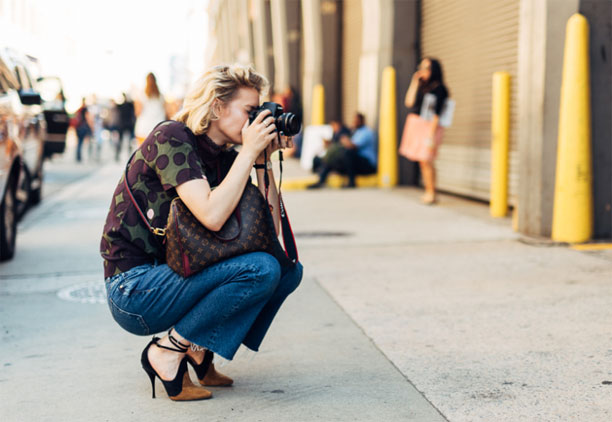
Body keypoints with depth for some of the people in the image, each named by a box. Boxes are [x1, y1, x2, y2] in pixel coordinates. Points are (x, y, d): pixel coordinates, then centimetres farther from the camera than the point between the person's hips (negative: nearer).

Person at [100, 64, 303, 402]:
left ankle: (198, 349, 4)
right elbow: (212, 216, -29)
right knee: (261, 269, -23)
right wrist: (249, 151, -20)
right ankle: (168, 351, -10)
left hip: (173, 275, 8)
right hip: (133, 291, -8)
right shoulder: (171, 137, -14)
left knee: (288, 270, 2)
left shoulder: (226, 157, 9)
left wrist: (263, 160, -1)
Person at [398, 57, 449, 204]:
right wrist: (414, 83, 4)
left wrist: (431, 135, -16)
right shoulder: (420, 86, 15)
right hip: (415, 125, 7)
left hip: (428, 126, -7)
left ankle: (431, 194, -1)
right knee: (422, 161, 7)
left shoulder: (438, 88, -7)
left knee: (426, 161, -9)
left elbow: (436, 113, -11)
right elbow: (409, 102, 5)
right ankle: (428, 192, 14)